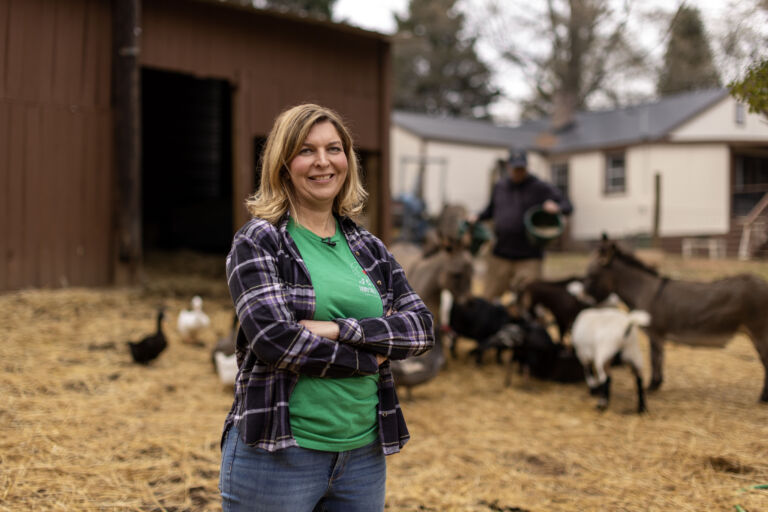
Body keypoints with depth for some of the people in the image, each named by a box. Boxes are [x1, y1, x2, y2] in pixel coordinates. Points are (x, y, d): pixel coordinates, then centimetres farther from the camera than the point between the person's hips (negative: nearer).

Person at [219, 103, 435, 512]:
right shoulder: (257, 242, -4)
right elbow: (273, 338, -17)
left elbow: (421, 328, 0)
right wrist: (369, 358, -9)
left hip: (364, 456, 5)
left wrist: (337, 329, -14)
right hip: (278, 455, -4)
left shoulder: (369, 248, 10)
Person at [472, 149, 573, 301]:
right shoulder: (499, 186, 12)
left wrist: (556, 208, -24)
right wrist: (477, 218, 9)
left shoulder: (540, 188, -1)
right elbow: (491, 209, 27)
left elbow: (567, 206, -3)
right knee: (489, 297, 6)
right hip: (500, 256, 4)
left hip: (529, 257, -3)